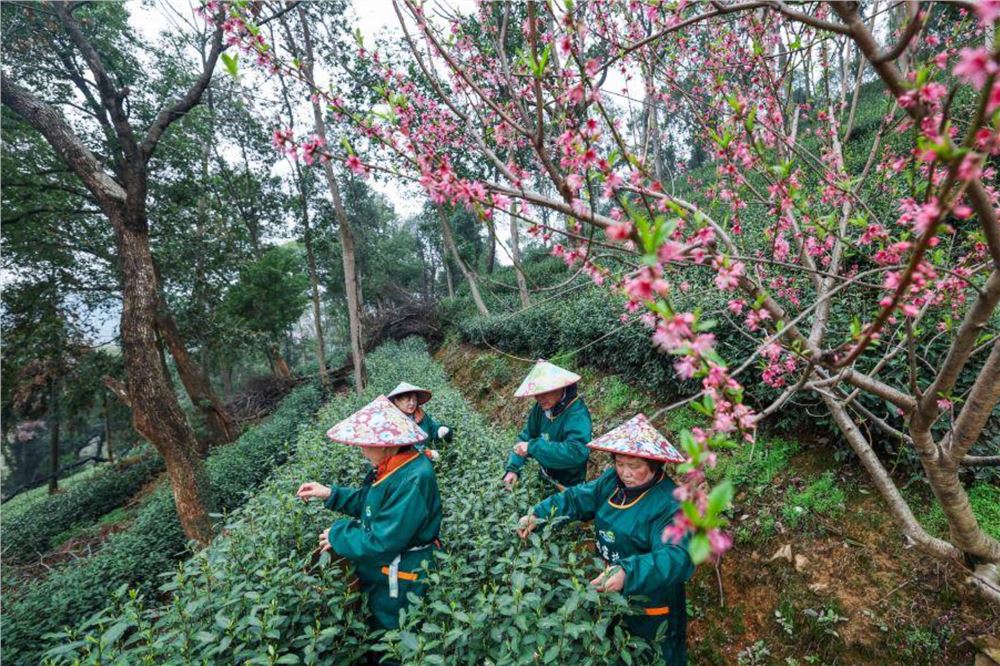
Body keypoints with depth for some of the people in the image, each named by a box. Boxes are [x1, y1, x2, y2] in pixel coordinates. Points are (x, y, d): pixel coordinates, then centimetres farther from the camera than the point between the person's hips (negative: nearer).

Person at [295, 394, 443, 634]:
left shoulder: (413, 481, -34)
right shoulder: (393, 466, -5)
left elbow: (382, 543, -31)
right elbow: (369, 501, 11)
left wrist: (338, 534, -16)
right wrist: (330, 494, 0)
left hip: (398, 587, -8)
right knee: (378, 634, 27)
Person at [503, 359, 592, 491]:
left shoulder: (577, 414, -33)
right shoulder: (541, 407, -11)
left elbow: (576, 452, -43)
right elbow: (526, 436, -4)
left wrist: (533, 446, -39)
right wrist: (513, 468, -17)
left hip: (569, 487, -6)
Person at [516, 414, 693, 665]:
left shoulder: (671, 503, -32)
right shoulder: (613, 480, -10)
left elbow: (678, 557, -41)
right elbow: (578, 498, -5)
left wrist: (629, 573, -55)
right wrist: (539, 514, -19)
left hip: (651, 605, -6)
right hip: (612, 594, 6)